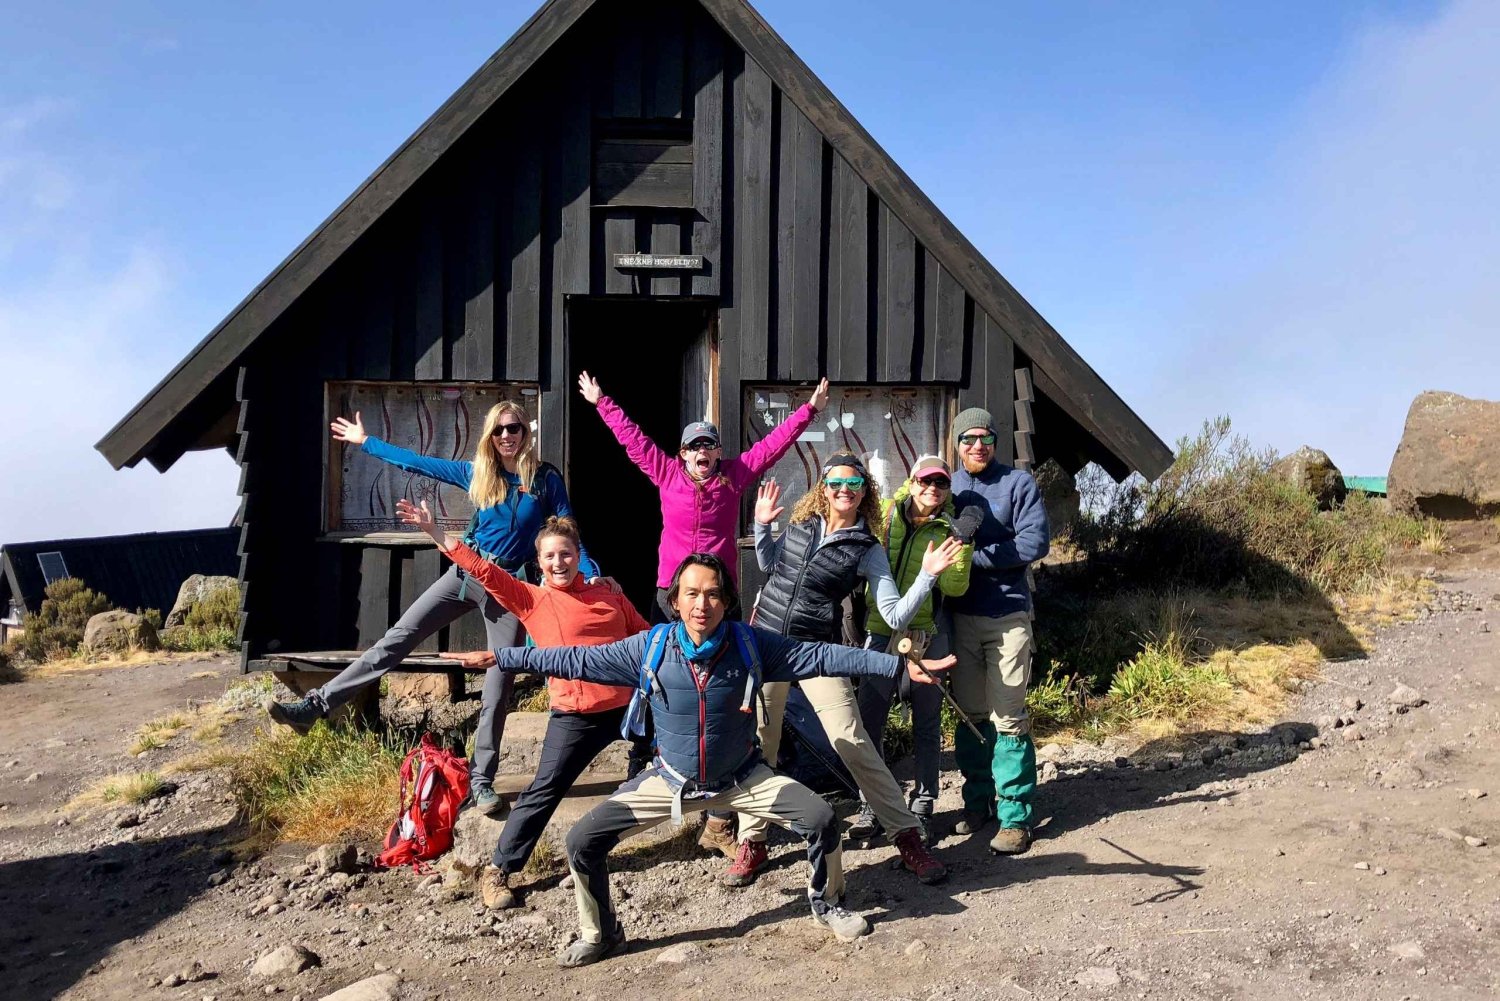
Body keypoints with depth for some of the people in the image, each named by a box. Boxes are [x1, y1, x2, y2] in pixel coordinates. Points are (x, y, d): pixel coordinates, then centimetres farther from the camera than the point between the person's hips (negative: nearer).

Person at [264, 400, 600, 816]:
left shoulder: (546, 478, -4)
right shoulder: (478, 473, 4)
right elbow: (418, 463, 11)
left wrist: (591, 575, -17)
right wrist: (364, 441, 16)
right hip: (466, 573, 3)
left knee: (498, 687, 0)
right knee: (395, 640, -3)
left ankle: (481, 782, 9)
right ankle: (314, 707, -2)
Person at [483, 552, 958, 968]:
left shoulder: (751, 645, -16)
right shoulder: (650, 647, -16)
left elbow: (821, 656, -15)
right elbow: (576, 659, -9)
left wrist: (900, 664, -19)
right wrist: (500, 657, -9)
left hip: (742, 777, 0)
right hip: (670, 779, 1)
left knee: (821, 818, -14)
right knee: (582, 841, -9)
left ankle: (827, 905, 19)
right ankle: (600, 935, 20)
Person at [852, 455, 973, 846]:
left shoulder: (946, 531, 0)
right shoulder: (886, 515, 2)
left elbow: (954, 587, -11)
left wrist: (961, 543, -19)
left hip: (927, 636, -1)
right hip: (881, 633, 1)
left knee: (926, 725, 9)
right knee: (869, 721, 2)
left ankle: (922, 808, 20)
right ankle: (871, 806, 15)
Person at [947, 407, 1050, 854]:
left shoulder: (1018, 483, -2)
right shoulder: (948, 486, 10)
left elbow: (1034, 542, -12)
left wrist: (975, 555, -15)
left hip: (1007, 615, -4)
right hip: (961, 615, 4)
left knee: (1008, 717, -3)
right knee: (969, 713, 10)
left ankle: (1015, 816, 4)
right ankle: (978, 800, 24)